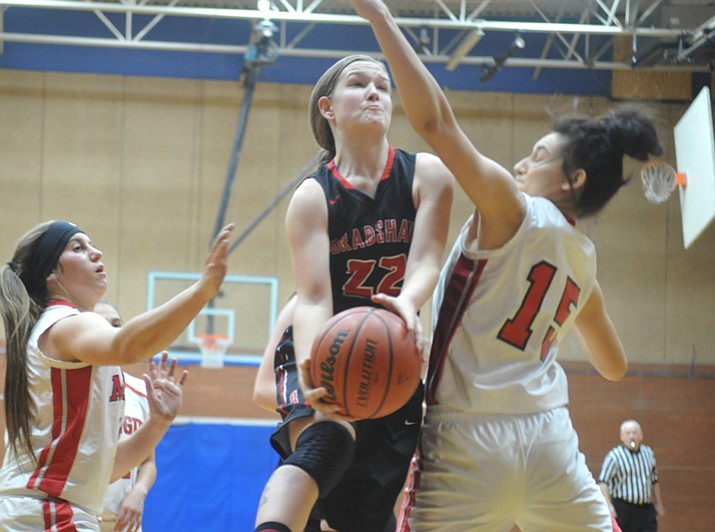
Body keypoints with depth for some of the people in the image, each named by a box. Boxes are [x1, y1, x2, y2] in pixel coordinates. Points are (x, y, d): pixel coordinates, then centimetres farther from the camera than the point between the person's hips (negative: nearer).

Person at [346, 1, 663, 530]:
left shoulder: (514, 211, -4)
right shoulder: (584, 259, 15)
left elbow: (434, 119, -13)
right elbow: (614, 366, 28)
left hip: (471, 440, -6)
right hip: (551, 440, 6)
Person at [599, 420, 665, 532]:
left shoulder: (648, 453, 12)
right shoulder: (614, 456, -7)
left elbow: (655, 481, 22)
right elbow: (603, 482, -12)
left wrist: (659, 505, 23)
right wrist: (608, 505, -24)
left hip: (646, 510, 4)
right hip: (622, 509, -4)